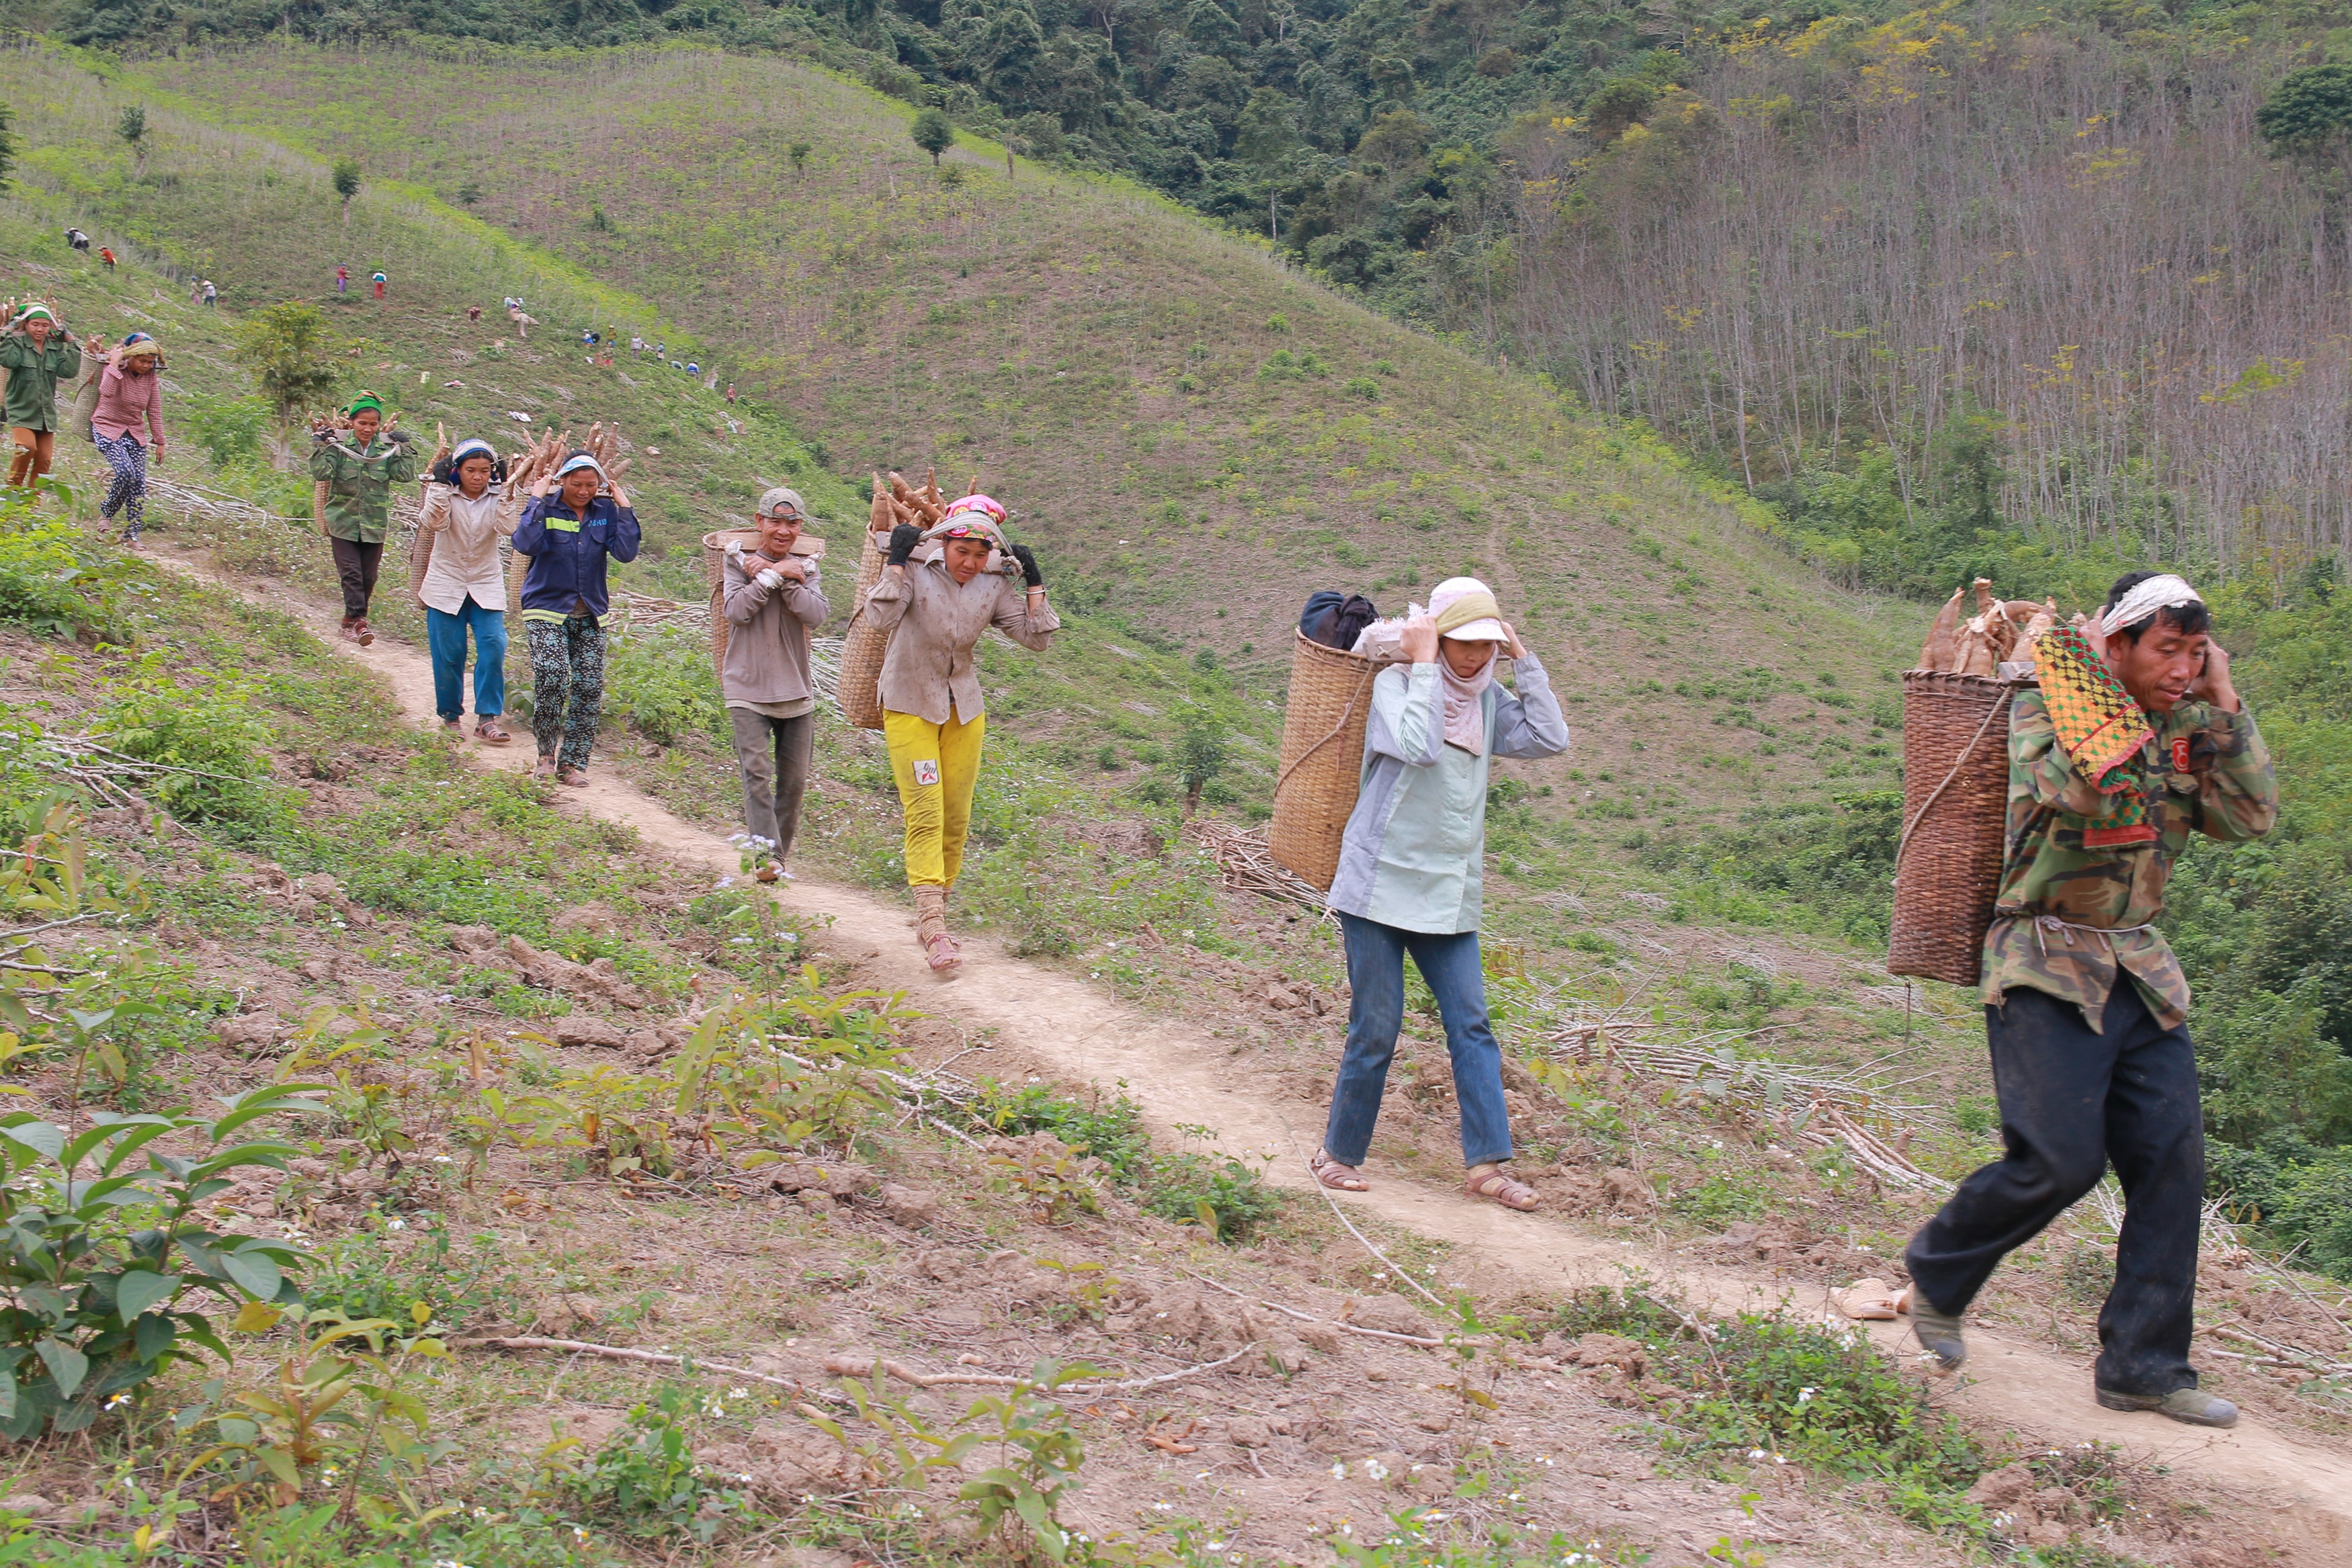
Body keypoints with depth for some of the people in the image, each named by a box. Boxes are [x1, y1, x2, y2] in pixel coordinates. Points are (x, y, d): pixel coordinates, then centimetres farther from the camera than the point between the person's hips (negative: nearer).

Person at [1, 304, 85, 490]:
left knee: (44, 458, 2)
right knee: (27, 447, -23)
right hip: (21, 410, -4)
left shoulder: (56, 347, 7)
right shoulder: (18, 343, -3)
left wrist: (71, 344, -7)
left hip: (47, 413, 4)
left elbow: (70, 371, -7)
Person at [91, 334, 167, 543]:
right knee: (126, 471, -23)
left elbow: (154, 412, 5)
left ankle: (132, 534, 3)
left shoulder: (151, 377, 0)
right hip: (108, 430, -5)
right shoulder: (114, 369, -12)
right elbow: (107, 392, -34)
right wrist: (114, 364, -29)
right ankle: (106, 513, 0)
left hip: (135, 434, 5)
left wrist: (159, 442, 4)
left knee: (139, 483, -3)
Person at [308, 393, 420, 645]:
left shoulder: (387, 449, 3)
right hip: (343, 522, -2)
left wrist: (407, 448, -6)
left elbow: (405, 475, -7)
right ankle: (358, 621, -11)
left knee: (368, 577, 8)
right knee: (351, 573, -11)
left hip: (374, 525, 3)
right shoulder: (339, 445, -4)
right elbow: (321, 472, -14)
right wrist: (321, 444, -17)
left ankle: (351, 620, 23)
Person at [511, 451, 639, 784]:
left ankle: (573, 763, 10)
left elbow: (626, 552, -10)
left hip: (590, 614, 3)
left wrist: (624, 509, -10)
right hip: (547, 609, -3)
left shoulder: (606, 512, 3)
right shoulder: (547, 508, -4)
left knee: (589, 687, -2)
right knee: (553, 676, -20)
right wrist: (538, 500, -17)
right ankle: (547, 753, 0)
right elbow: (526, 545, -22)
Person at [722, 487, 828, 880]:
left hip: (796, 692, 3)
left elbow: (817, 615, -9)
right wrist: (774, 575, -12)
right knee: (757, 773, -16)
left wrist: (783, 579, -13)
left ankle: (780, 853, 18)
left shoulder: (804, 568, 10)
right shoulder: (739, 562, 4)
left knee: (793, 780, 6)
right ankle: (765, 854, -20)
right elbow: (736, 611, -13)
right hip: (748, 690, -3)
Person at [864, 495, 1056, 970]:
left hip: (964, 710, 5)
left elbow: (1037, 637, -1)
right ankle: (933, 926, -20)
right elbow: (882, 616, -29)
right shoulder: (917, 569, -13)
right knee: (925, 814, -14)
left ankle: (932, 919, 17)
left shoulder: (994, 587, -1)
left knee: (956, 818, 5)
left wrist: (1034, 582, -7)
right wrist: (896, 560, -27)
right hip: (910, 706, -5)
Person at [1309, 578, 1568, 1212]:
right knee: (1376, 1028, 0)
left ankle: (1487, 1164, 2)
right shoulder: (1396, 684, -8)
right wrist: (1424, 665, -19)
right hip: (1381, 886, -5)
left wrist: (1522, 658, -1)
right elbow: (1417, 744, -27)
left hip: (1449, 895, 5)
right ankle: (1339, 1153, 17)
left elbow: (1551, 738, -2)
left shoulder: (1488, 700, 9)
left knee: (1472, 1025, 0)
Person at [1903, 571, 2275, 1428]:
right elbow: (2079, 792, -27)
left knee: (2173, 1158, -1)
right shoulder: (2044, 708, -8)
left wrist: (2225, 705, -2)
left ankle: (2142, 1364, 9)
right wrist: (2099, 682, -17)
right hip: (2046, 968, -6)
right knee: (2060, 1159, -13)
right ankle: (1936, 1272, 13)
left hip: (2141, 972, 7)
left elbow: (2252, 818, 1)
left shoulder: (2186, 730, 11)